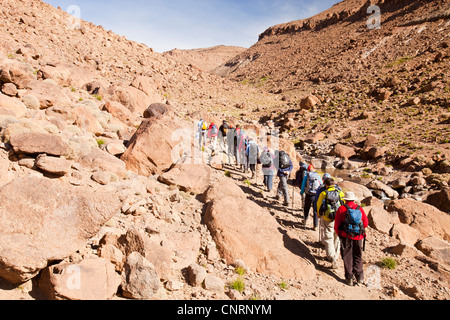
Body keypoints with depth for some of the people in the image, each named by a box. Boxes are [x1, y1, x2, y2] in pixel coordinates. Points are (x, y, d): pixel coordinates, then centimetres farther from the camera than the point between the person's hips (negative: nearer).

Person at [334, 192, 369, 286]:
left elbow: (336, 225, -5)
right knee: (358, 257, 16)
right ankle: (360, 278, 16)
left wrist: (339, 234, 11)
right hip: (358, 236, 2)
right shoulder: (360, 209, 2)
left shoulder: (341, 209, -5)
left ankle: (349, 278, 9)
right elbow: (366, 223, 8)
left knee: (347, 257, 8)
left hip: (346, 236, -2)